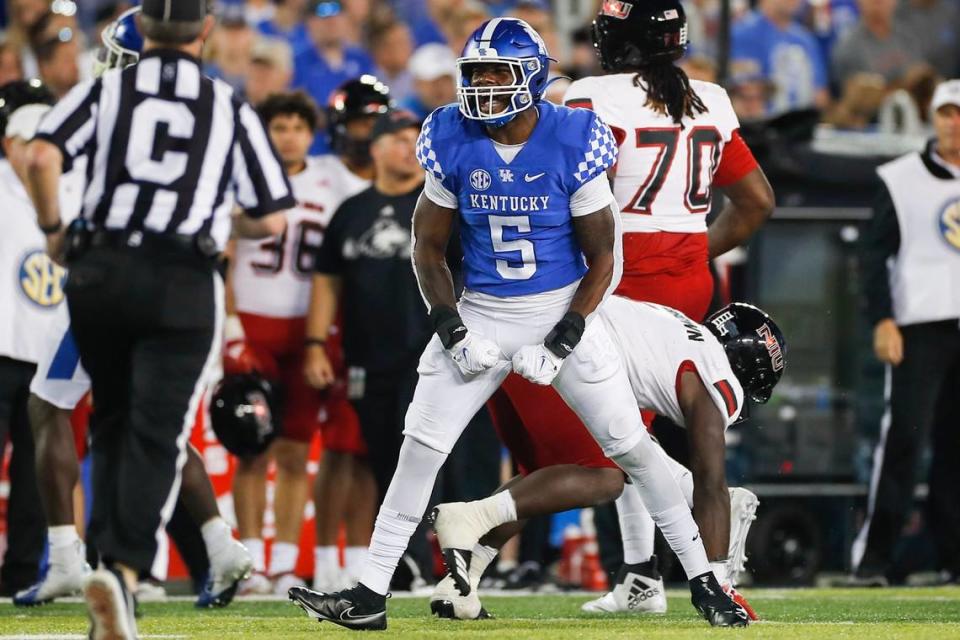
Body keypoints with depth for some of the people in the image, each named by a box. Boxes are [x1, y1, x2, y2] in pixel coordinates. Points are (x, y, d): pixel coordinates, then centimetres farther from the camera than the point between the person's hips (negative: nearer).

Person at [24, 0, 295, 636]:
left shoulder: (106, 89, 6)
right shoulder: (232, 109, 7)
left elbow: (43, 157, -10)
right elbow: (271, 220, 8)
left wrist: (53, 228, 6)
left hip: (100, 272, 2)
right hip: (182, 281, -2)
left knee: (112, 423, 19)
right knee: (157, 436, -5)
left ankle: (109, 551, 18)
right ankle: (123, 567, -22)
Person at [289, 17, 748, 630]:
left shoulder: (572, 145, -15)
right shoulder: (453, 145, -8)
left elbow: (601, 257, -7)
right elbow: (428, 247, 3)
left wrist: (566, 338, -15)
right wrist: (451, 330, -9)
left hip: (563, 309, -2)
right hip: (482, 314, 2)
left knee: (633, 446, -2)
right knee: (421, 447, -4)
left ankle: (704, 583, 10)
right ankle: (370, 594, 0)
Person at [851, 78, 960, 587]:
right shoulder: (902, 179, 4)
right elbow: (874, 253, 1)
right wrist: (882, 320, -10)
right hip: (919, 328, -3)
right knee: (903, 435, -13)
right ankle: (872, 555, -14)